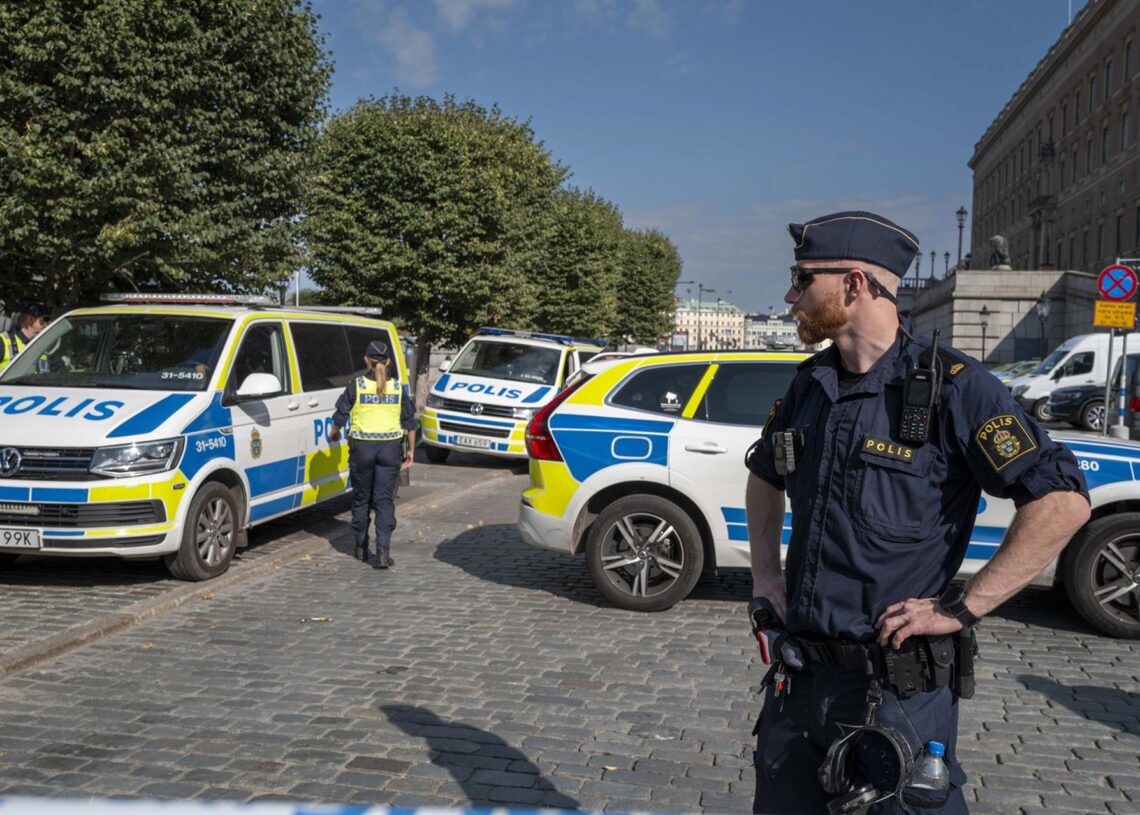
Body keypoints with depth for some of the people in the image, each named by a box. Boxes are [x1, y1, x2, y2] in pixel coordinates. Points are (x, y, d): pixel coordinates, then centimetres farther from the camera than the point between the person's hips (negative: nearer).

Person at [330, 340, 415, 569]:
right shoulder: (398, 388, 3)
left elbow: (341, 416, 3)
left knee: (361, 498, 15)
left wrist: (333, 434, 24)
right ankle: (383, 551, -9)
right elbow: (409, 423, 6)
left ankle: (361, 547, 24)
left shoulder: (356, 386, -4)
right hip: (390, 448, 1)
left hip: (362, 447, -1)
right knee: (385, 500, 2)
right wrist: (410, 451, 16)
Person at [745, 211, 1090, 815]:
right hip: (798, 672, 6)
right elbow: (764, 476, 23)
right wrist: (765, 573, 12)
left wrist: (962, 609, -18)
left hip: (897, 689, -6)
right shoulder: (809, 385, 6)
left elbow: (1062, 501, -19)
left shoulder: (951, 386, -14)